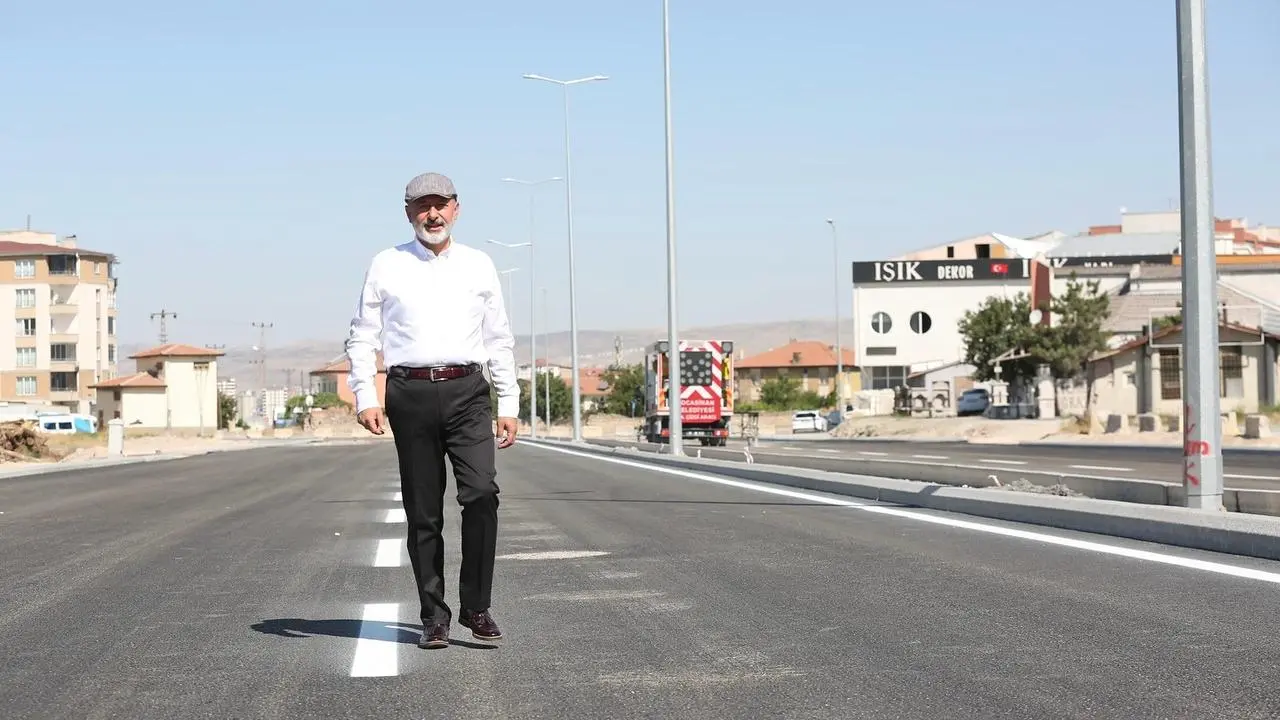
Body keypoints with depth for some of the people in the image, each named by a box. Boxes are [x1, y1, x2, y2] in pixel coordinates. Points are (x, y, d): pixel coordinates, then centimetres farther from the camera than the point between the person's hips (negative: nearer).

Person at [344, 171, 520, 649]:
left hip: (467, 392, 0)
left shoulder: (479, 265, 13)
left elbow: (499, 340, 16)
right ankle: (434, 617, 10)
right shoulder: (386, 266, 8)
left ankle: (476, 607, -6)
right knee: (423, 512, 2)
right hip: (411, 393, 0)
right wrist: (365, 398, -3)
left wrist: (508, 404, 10)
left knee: (482, 493, -16)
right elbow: (362, 337, 9)